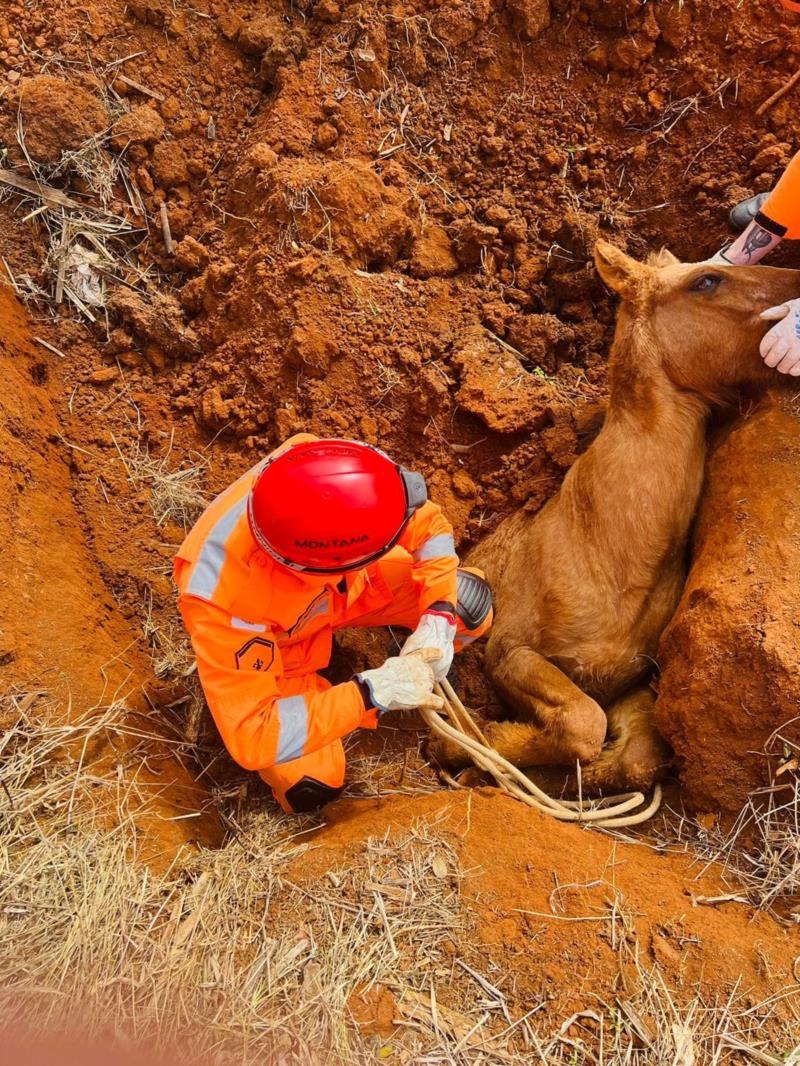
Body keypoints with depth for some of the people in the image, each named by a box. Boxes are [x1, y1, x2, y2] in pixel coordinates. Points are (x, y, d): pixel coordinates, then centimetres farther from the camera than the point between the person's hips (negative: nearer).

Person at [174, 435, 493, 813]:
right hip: (272, 649, -3)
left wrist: (438, 619, -29)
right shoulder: (225, 600, -43)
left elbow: (430, 525, -17)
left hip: (344, 587, 4)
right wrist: (372, 694, -39)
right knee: (311, 788, -14)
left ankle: (414, 669, 21)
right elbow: (250, 737, -37)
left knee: (469, 605, -10)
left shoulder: (333, 473, -35)